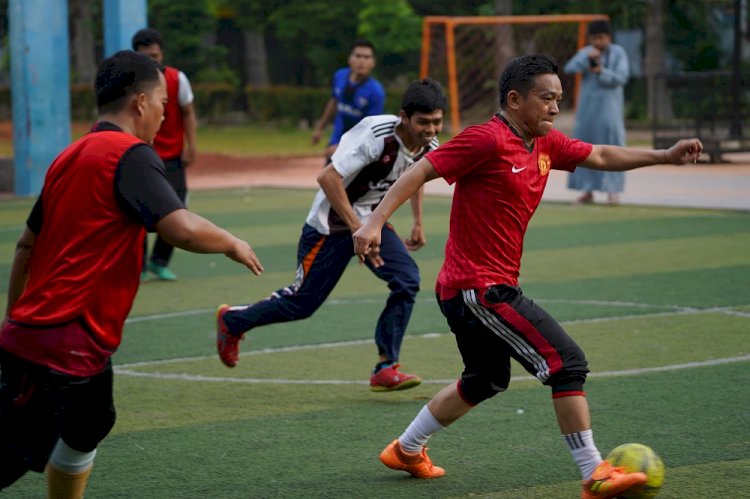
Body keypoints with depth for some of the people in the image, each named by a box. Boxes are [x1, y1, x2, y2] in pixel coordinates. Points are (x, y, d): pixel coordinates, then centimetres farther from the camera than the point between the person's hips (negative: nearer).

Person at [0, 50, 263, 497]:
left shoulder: (70, 157, 15)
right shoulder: (131, 155, -11)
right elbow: (183, 229, -22)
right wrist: (232, 244, -3)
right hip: (61, 344, -9)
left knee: (88, 429, 19)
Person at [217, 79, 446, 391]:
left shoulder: (429, 146, -7)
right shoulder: (377, 134, -32)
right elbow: (328, 178, -33)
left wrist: (418, 223, 20)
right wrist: (357, 230, -33)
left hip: (371, 220, 6)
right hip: (332, 224, -6)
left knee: (407, 281, -15)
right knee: (303, 303, 3)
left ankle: (385, 369, -7)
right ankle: (231, 321, 29)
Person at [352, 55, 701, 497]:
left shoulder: (545, 144, 10)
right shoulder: (487, 140, -16)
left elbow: (601, 157, 21)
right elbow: (420, 172, -16)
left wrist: (665, 157, 12)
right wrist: (375, 222, -24)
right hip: (479, 289, -11)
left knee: (486, 381, 27)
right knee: (568, 363, -13)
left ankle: (406, 450, 40)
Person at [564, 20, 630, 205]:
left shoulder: (618, 52, -2)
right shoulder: (585, 52, 5)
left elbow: (622, 77, -10)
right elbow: (569, 68, -8)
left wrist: (601, 72, -23)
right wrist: (587, 58, -22)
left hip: (609, 107, -3)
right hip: (588, 105, 3)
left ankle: (613, 191, -2)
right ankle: (588, 191, 9)